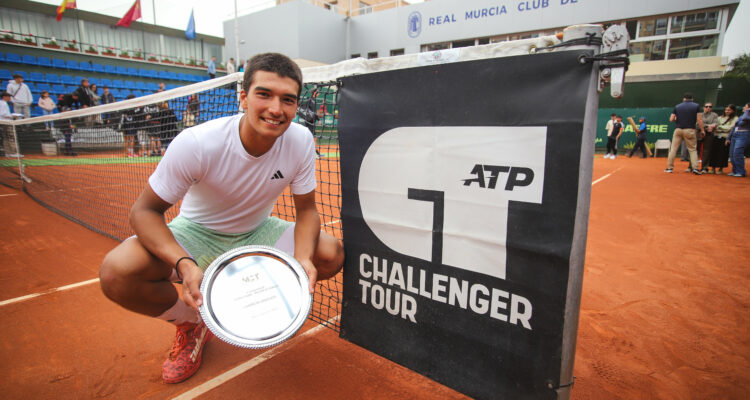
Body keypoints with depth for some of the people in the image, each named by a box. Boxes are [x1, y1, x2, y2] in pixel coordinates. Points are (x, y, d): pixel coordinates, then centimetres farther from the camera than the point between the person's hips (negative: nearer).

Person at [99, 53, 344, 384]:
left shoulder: (300, 141, -20)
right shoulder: (196, 144, -28)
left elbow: (306, 209, -11)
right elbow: (144, 210, -19)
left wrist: (303, 258, -31)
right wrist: (184, 264, -38)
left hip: (257, 232, 2)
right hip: (198, 233, -2)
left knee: (331, 255, -18)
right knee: (115, 273, -28)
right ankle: (191, 325, 5)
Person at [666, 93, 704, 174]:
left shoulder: (677, 106, 7)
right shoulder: (696, 106, 2)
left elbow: (671, 119, 2)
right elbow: (699, 120, -4)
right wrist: (702, 130, 1)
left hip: (678, 129, 1)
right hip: (690, 130, -1)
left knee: (673, 148, 5)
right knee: (692, 149, 5)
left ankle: (670, 167, 4)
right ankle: (695, 167, -6)